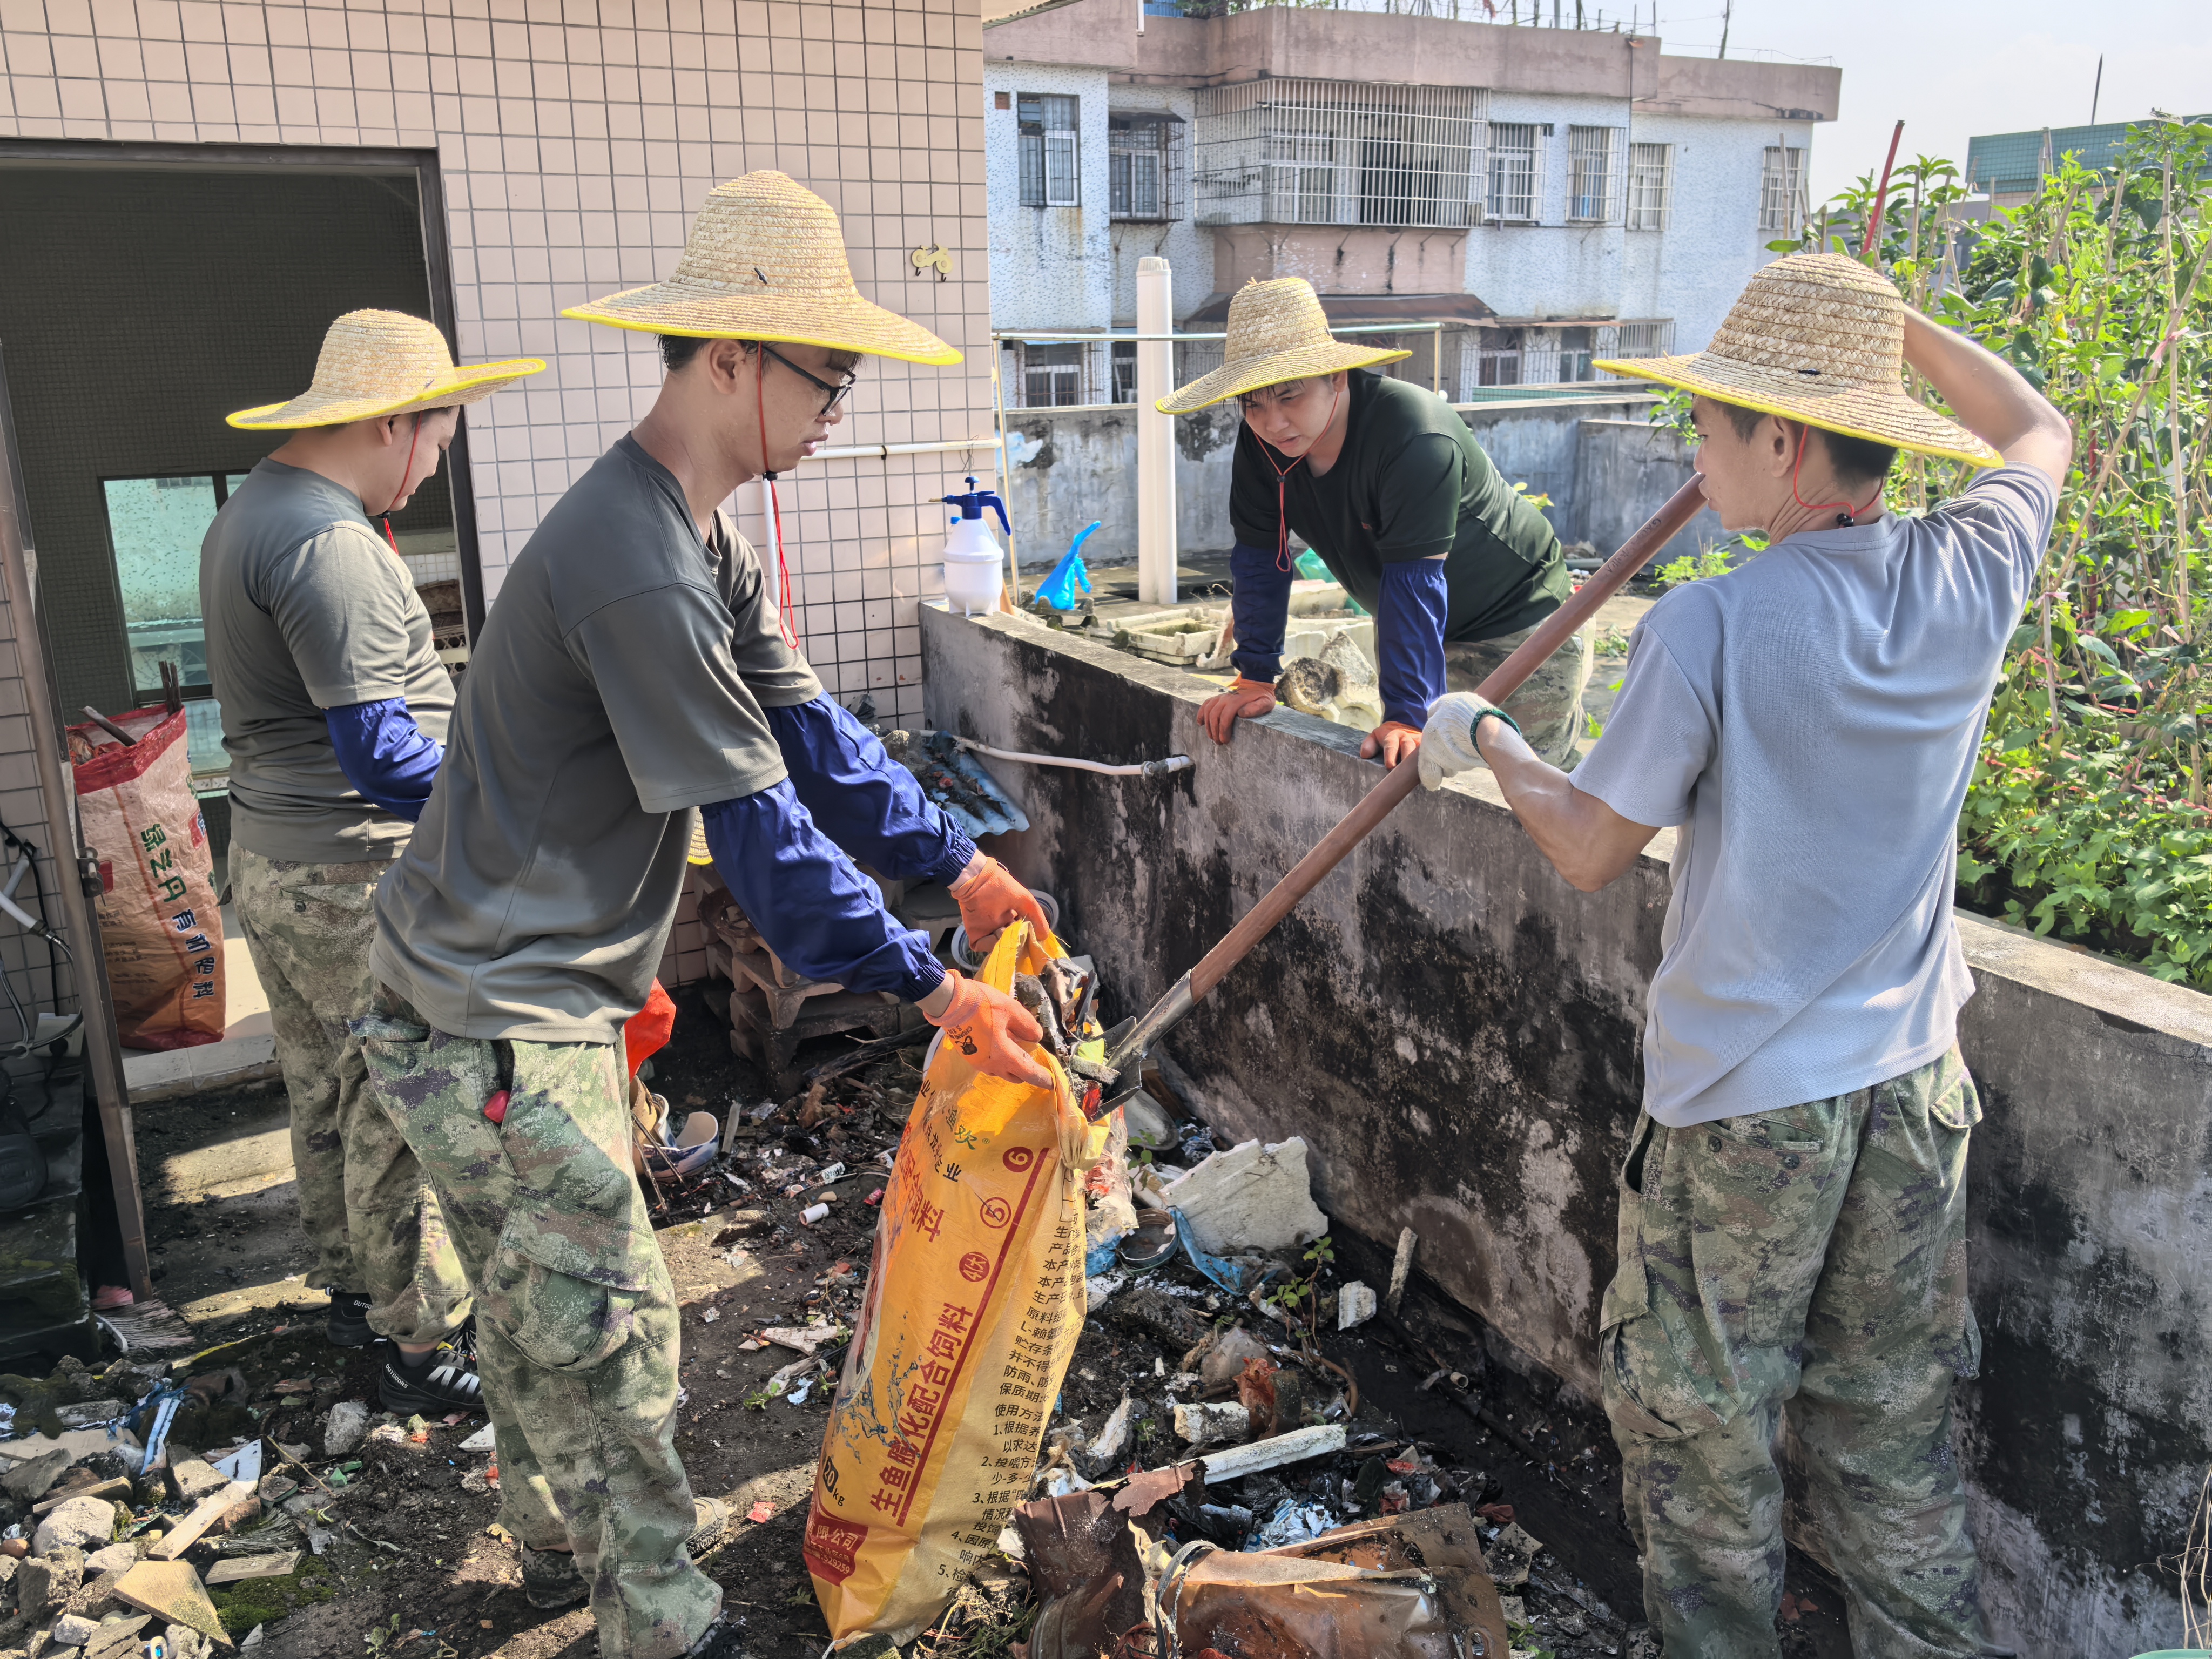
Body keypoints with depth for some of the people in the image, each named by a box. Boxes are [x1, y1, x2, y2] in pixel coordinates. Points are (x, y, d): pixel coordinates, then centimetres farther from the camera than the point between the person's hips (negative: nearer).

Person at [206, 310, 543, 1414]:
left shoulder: (247, 512, 11)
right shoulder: (330, 545, -23)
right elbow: (382, 760, -28)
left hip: (272, 858, 11)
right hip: (353, 880, -11)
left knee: (325, 1092, 21)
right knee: (403, 1113, 0)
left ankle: (351, 1287, 38)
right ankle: (424, 1346, 10)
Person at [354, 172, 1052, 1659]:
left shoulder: (701, 544, 7)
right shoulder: (637, 568, -27)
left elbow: (812, 733, 7)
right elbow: (762, 830, -26)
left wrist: (959, 862, 2)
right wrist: (935, 990, -21)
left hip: (531, 993, 10)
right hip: (497, 1023, -10)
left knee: (542, 1304, 24)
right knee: (604, 1328, 2)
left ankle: (571, 1538, 44)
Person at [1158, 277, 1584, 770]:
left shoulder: (1417, 439, -35)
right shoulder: (1259, 444, -15)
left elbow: (1414, 581, -37)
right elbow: (1260, 559, -7)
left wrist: (1407, 715, -39)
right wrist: (1255, 678, -9)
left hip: (1518, 616, -6)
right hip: (1410, 626, 6)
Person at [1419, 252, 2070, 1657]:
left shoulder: (1709, 629, -20)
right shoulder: (1972, 578, -5)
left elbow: (1594, 851, -10)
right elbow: (2037, 431, 19)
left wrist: (1487, 744, 7)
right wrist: (1890, 317, 20)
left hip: (1744, 1099, -5)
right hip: (1916, 1080, 5)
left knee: (1700, 1423, 15)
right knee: (1894, 1431, 20)